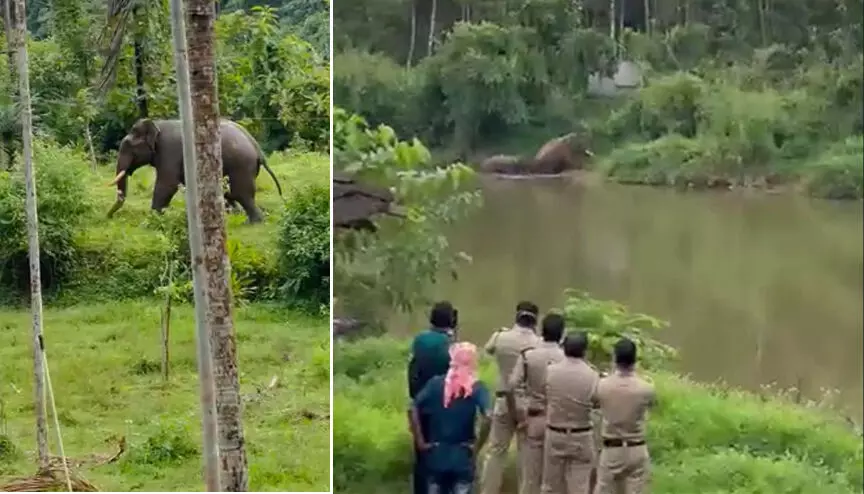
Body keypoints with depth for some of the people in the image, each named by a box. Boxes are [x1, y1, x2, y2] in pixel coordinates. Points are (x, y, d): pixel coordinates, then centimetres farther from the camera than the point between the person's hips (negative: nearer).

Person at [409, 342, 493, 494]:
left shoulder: (436, 383, 0)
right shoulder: (477, 388, -7)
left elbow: (413, 409, -7)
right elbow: (487, 417, -21)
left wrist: (420, 441, -3)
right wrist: (477, 446, -11)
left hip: (437, 455, 2)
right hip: (462, 457, -2)